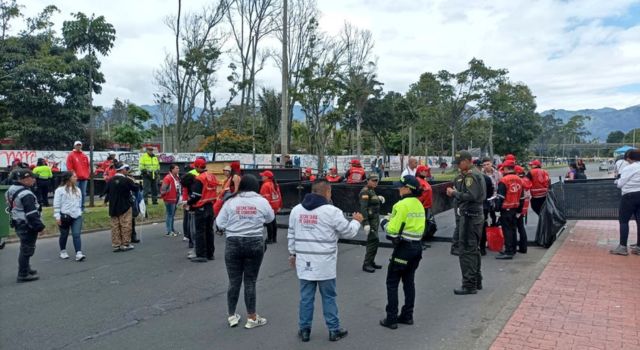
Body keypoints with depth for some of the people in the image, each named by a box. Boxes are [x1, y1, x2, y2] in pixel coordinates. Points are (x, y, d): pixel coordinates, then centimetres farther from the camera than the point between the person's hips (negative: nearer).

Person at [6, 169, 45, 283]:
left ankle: (25, 268, 38)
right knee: (27, 249, 0)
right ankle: (23, 275, 7)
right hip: (27, 226, -10)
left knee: (25, 248, 23)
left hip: (18, 223, 10)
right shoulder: (26, 194, -24)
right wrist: (40, 226, -17)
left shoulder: (12, 189, 7)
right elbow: (31, 214, -25)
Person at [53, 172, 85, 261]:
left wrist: (80, 212, 17)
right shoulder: (60, 190, -8)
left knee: (76, 235, -7)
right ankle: (63, 251, 31)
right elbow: (56, 205, -9)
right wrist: (57, 217, -13)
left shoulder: (77, 189, 12)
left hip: (76, 216, 4)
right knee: (64, 235, 12)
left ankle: (78, 253, -13)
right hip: (65, 216, -4)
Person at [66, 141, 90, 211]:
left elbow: (88, 166, 17)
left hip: (84, 178, 5)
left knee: (83, 193, 8)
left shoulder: (84, 156, 14)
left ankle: (82, 207, 15)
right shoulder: (71, 155, 0)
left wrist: (88, 174, 9)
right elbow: (69, 167, -6)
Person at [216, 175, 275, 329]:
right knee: (250, 281, 9)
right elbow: (271, 218, 11)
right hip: (255, 243, 0)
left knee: (234, 281, 12)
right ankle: (252, 318, 16)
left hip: (233, 243, 1)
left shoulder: (231, 201, -3)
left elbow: (220, 224, -1)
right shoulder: (262, 201, -3)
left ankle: (232, 316, 24)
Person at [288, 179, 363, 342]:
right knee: (329, 297, 9)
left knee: (306, 297, 12)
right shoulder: (332, 211, -11)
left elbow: (291, 235, 12)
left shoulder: (296, 210, 4)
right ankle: (334, 330, 20)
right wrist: (357, 221, 17)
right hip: (324, 263, -4)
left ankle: (304, 330, 20)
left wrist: (292, 253, 23)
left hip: (304, 261, 4)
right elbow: (348, 232, -2)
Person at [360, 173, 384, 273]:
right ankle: (366, 264, -6)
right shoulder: (365, 191, -14)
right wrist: (366, 223, -29)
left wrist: (379, 199, 6)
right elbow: (363, 208, -23)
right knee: (374, 240, -11)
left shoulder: (372, 191, 15)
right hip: (370, 220, -10)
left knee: (372, 241, 15)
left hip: (375, 219, 10)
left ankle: (371, 262, 25)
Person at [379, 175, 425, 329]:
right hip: (417, 246, 8)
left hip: (403, 247, -8)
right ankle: (407, 316, 22)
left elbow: (392, 230, -19)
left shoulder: (402, 205, -16)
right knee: (409, 281, 16)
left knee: (392, 283, 2)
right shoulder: (419, 205, 8)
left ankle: (391, 319, 4)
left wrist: (384, 222, 2)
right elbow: (420, 228, 14)